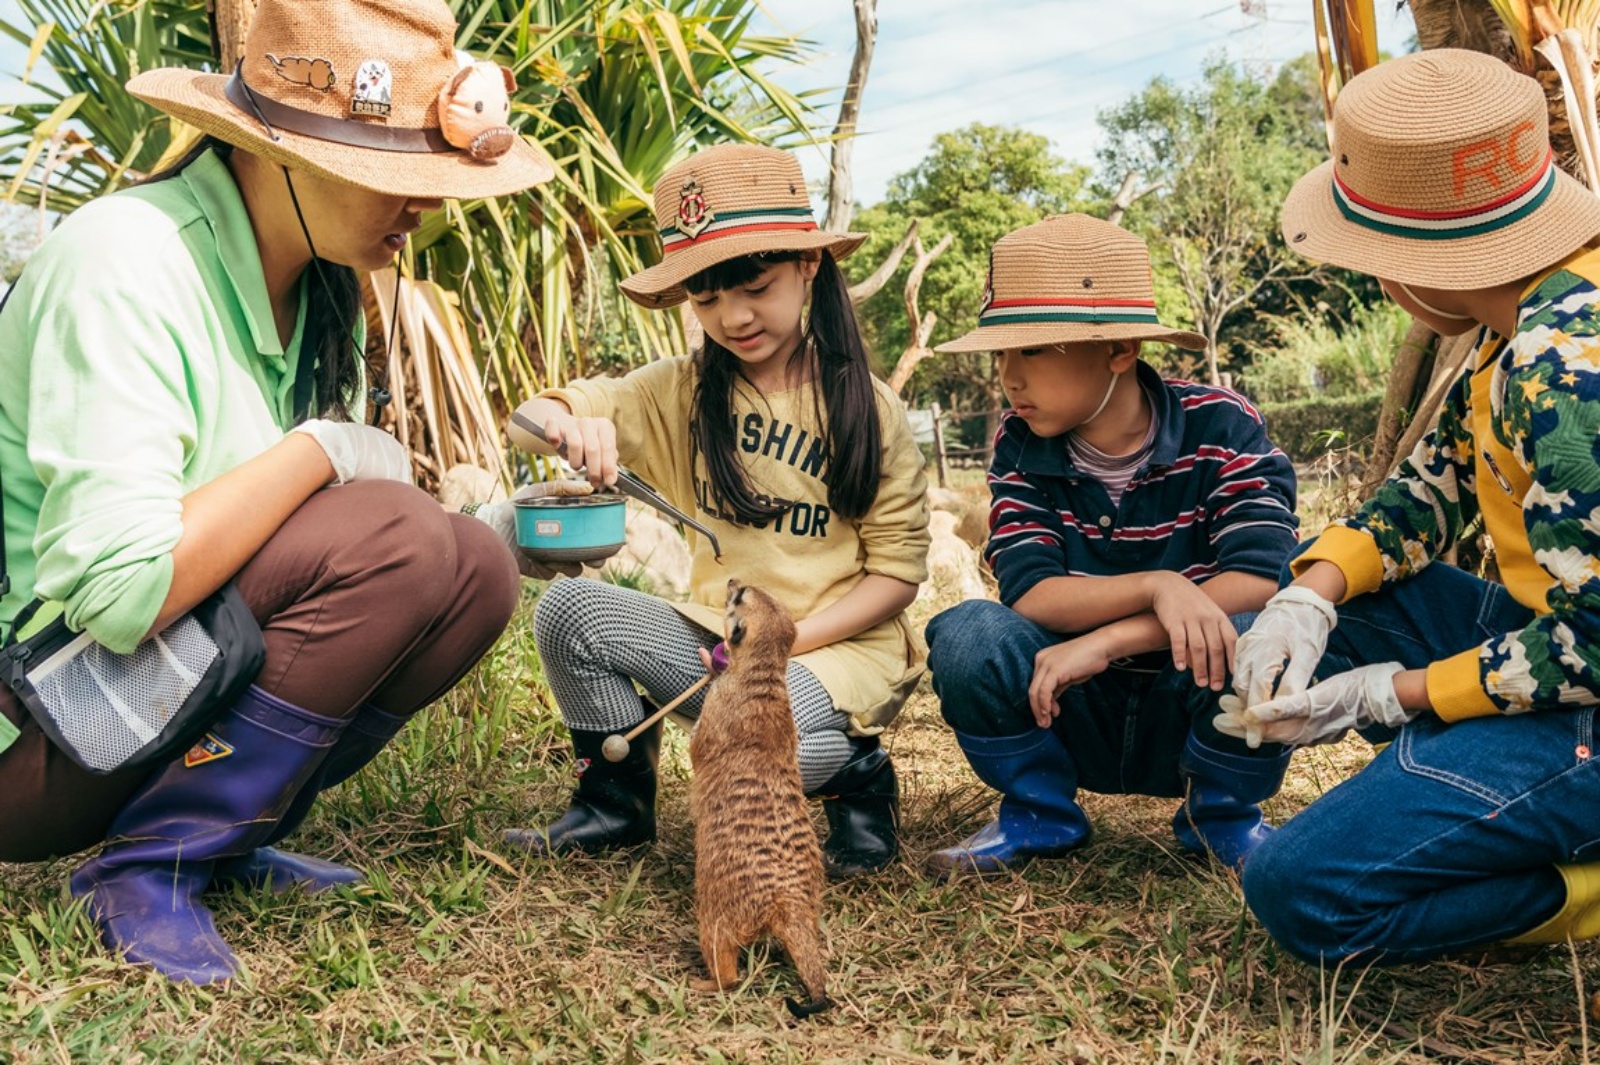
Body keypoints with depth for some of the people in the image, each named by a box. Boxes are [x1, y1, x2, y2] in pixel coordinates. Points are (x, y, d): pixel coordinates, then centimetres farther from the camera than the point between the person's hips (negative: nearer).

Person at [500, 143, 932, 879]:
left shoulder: (868, 409, -7)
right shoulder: (683, 392, 2)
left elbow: (898, 571, -6)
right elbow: (528, 421, -3)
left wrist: (785, 640, -18)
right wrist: (566, 424, -29)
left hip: (840, 644, -4)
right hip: (716, 633, 4)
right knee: (569, 609, -19)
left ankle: (855, 773, 1)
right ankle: (615, 800, 4)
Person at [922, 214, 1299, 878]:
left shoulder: (1219, 429, -12)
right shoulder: (1020, 448, -6)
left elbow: (1263, 581, -23)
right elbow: (1030, 594, -17)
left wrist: (1106, 641, -29)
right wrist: (1157, 586, -34)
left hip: (1188, 717, -1)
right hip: (1071, 718, 2)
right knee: (969, 635, -27)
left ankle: (1220, 815, 0)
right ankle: (1041, 813, 2)